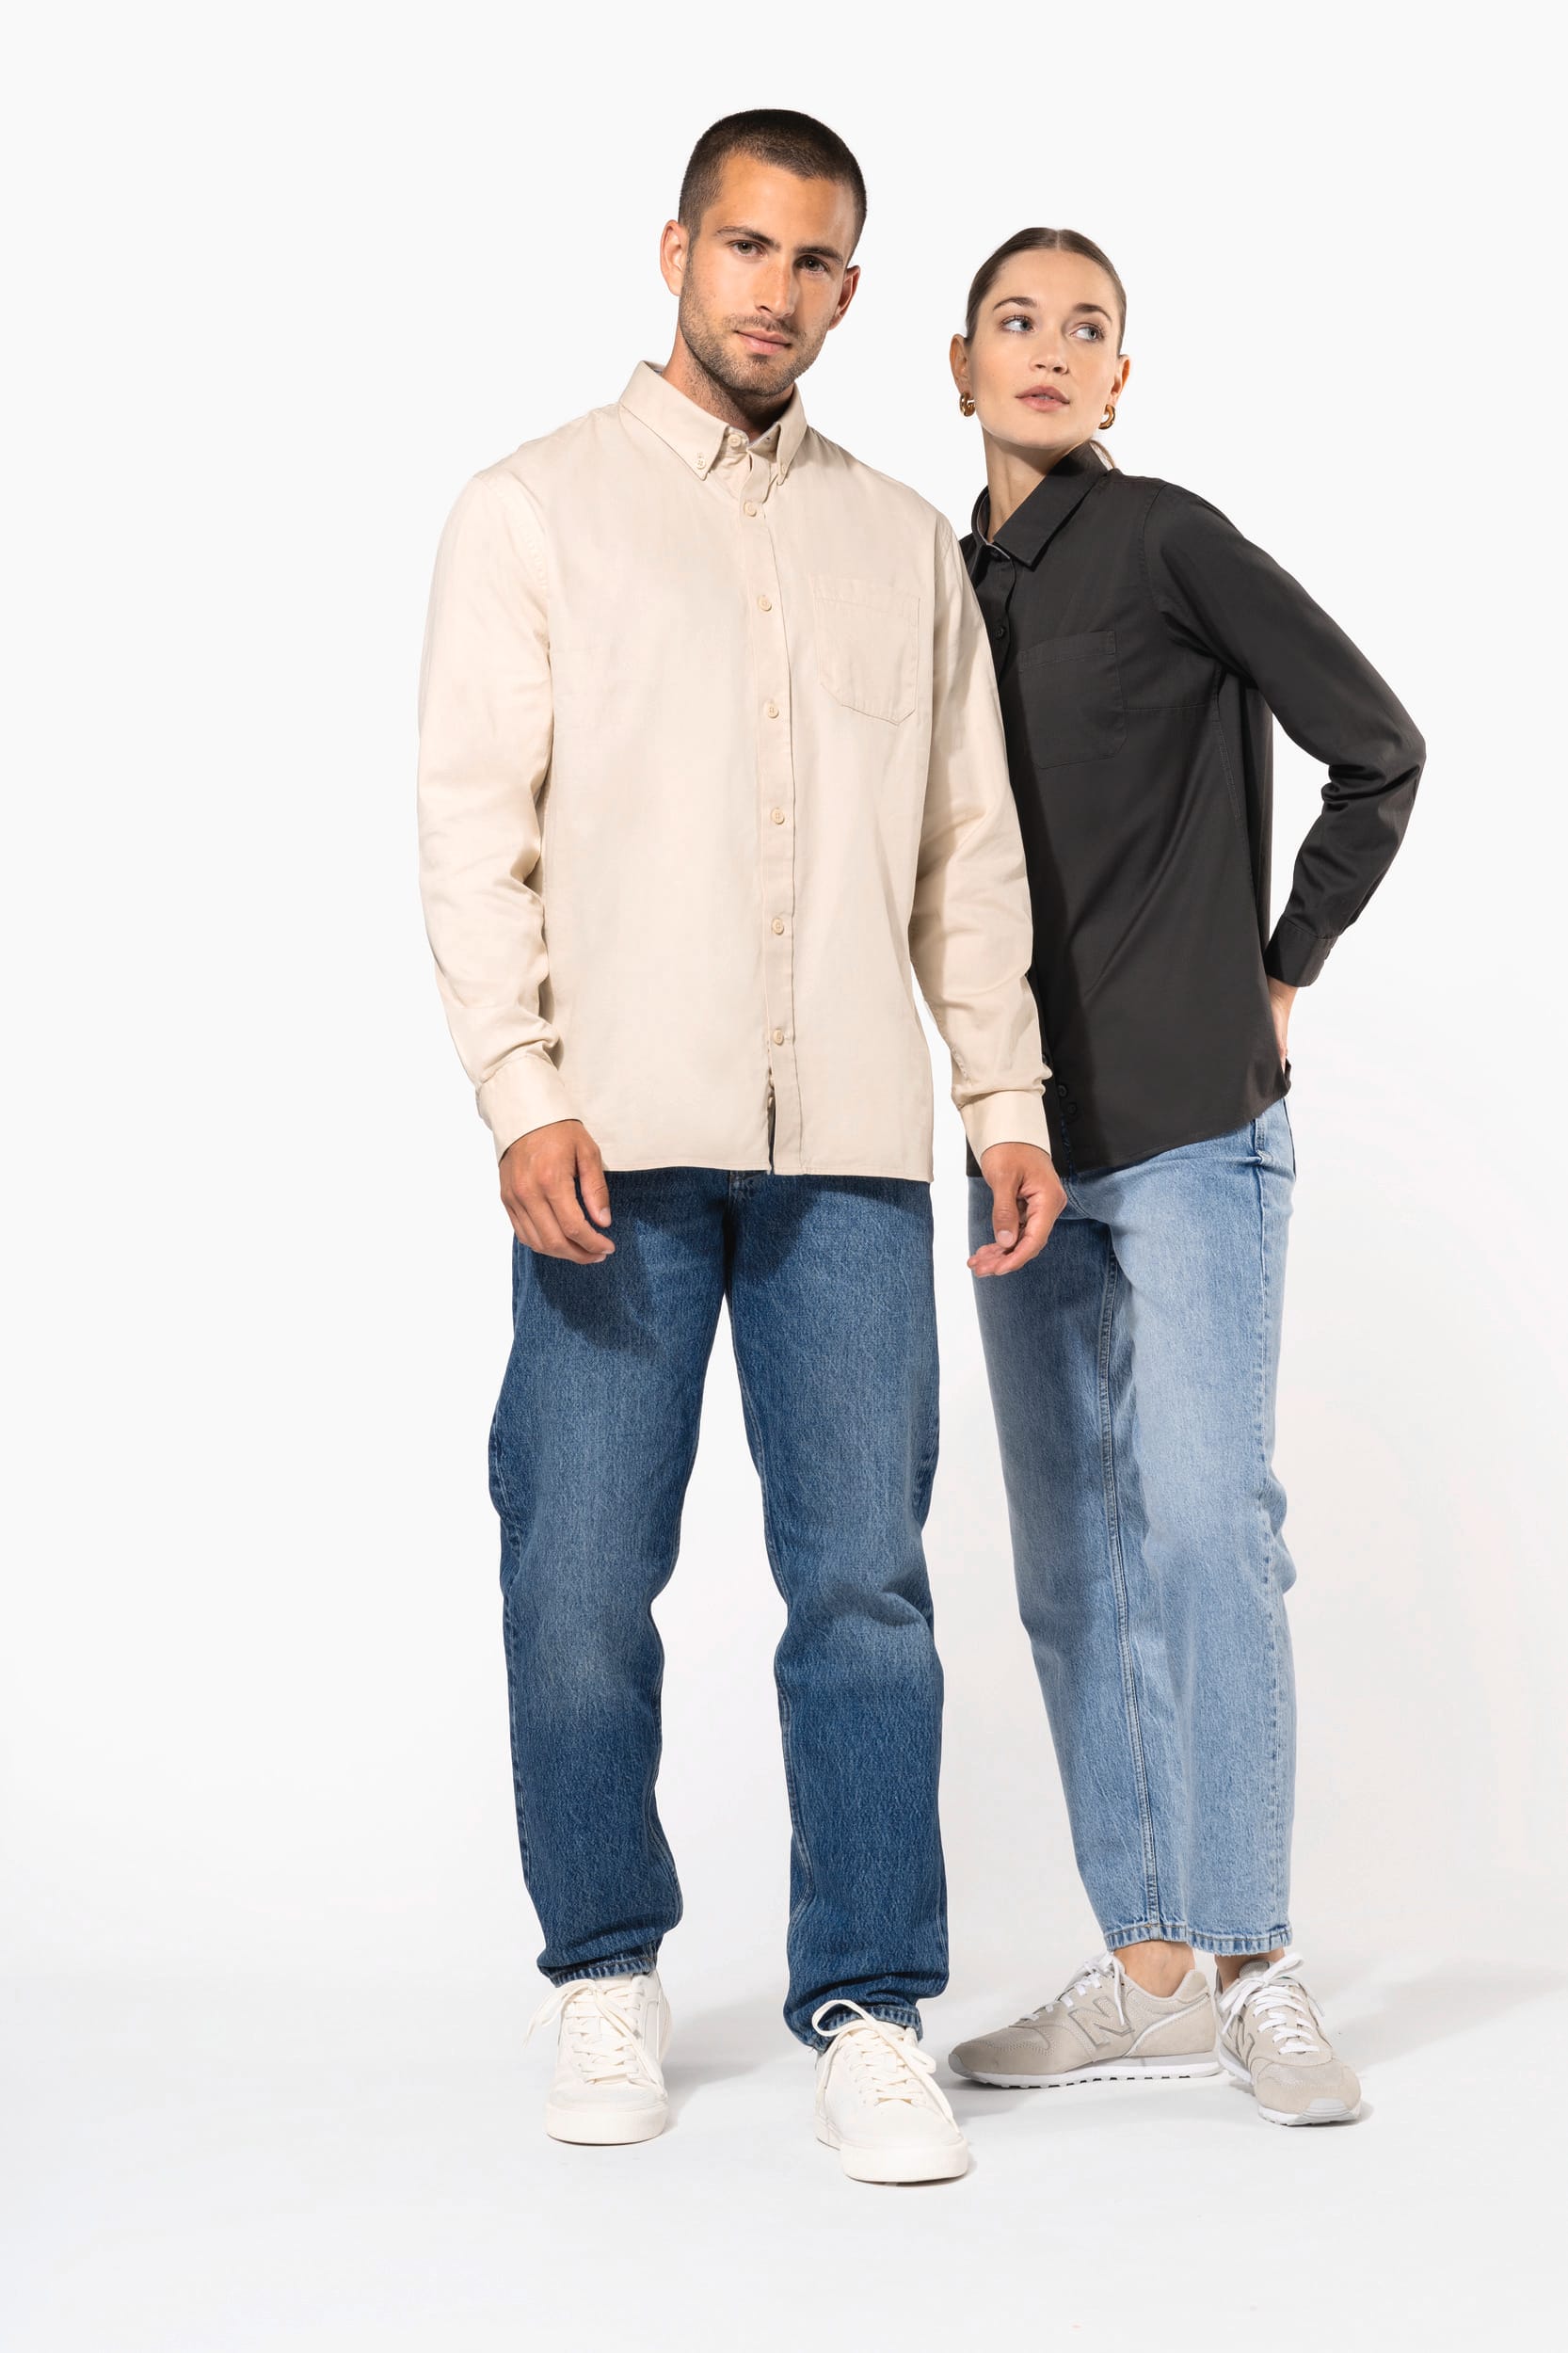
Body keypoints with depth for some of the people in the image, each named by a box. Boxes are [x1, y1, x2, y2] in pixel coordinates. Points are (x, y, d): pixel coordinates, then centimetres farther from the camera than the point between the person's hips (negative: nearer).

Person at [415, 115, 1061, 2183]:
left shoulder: (908, 543, 18)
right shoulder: (537, 511, 9)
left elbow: (971, 848, 18)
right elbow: (474, 822, 0)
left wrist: (1011, 1096, 9)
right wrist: (526, 1095, -11)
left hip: (852, 1149, 2)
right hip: (622, 1144, -2)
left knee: (865, 1580, -1)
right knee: (581, 1582, 1)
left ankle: (869, 2007, 9)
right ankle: (607, 1973, 20)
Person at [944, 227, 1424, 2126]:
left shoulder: (1164, 542, -4)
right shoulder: (954, 583, 12)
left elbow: (1375, 751, -3)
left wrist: (1282, 969, 0)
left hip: (1191, 1122, -6)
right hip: (1029, 1135, 6)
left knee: (1206, 1524, -11)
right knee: (1077, 1563, 7)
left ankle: (1254, 1967, -1)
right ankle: (1145, 1972, 15)